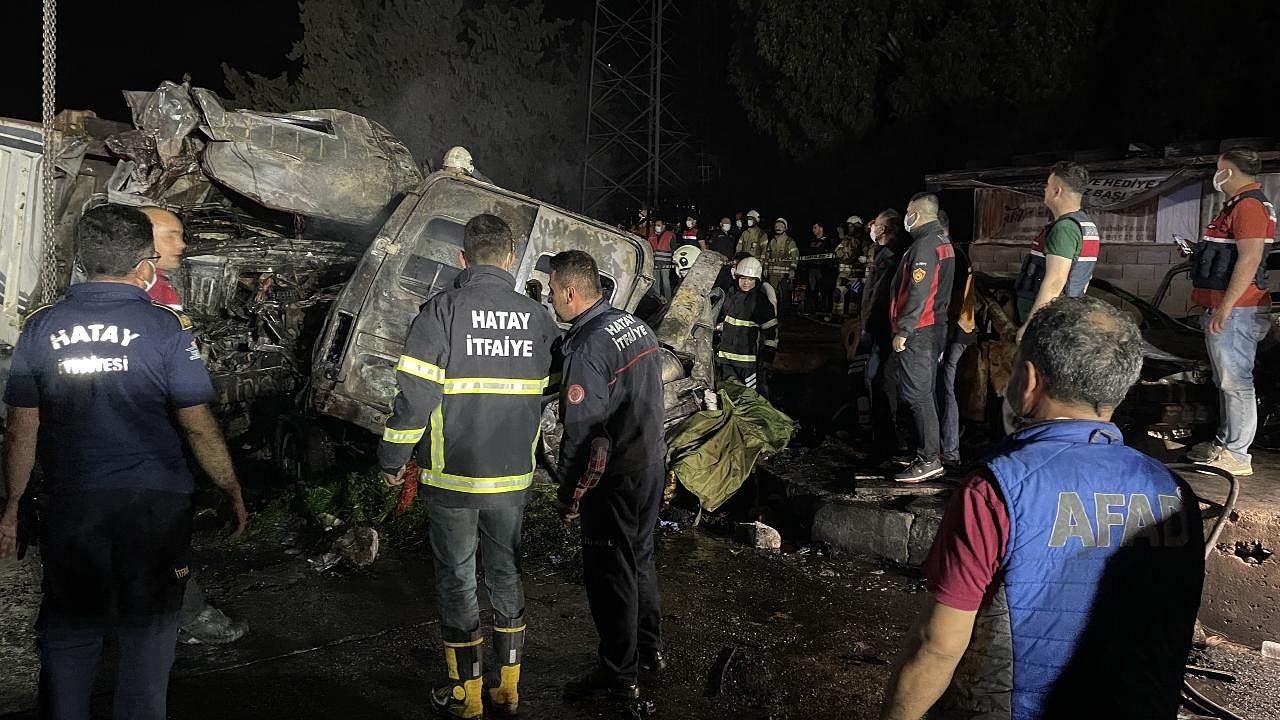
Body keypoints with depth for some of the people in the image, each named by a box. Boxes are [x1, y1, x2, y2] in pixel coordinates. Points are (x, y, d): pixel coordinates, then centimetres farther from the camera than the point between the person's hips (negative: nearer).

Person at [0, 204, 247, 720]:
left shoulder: (42, 327, 0)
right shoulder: (165, 327, -10)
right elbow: (199, 428, -9)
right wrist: (234, 494, 2)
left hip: (69, 509, 3)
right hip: (155, 505, -2)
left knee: (68, 635, 17)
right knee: (147, 633, 13)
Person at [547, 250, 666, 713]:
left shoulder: (588, 347, -22)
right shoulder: (637, 325, 6)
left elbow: (580, 429, -22)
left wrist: (567, 488, -10)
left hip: (614, 479, -9)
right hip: (653, 465, 9)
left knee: (610, 574, 4)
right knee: (639, 559, 23)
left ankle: (619, 678, 17)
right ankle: (649, 649, 39)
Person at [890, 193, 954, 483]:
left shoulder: (924, 245, -16)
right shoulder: (943, 242, 16)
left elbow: (918, 294, -23)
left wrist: (902, 331, -21)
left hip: (919, 331, -10)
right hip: (936, 327, 10)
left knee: (917, 396, -8)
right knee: (925, 394, 14)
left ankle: (929, 460, -6)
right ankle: (931, 455, 21)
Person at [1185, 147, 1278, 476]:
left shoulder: (1249, 205, -14)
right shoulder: (1235, 204, 20)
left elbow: (1250, 258, -23)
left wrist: (1225, 308, -25)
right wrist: (1195, 255, 22)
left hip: (1236, 311, -11)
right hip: (1223, 309, 11)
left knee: (1235, 382, -7)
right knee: (1226, 381, 17)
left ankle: (1236, 455, -4)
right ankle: (1224, 443, 26)